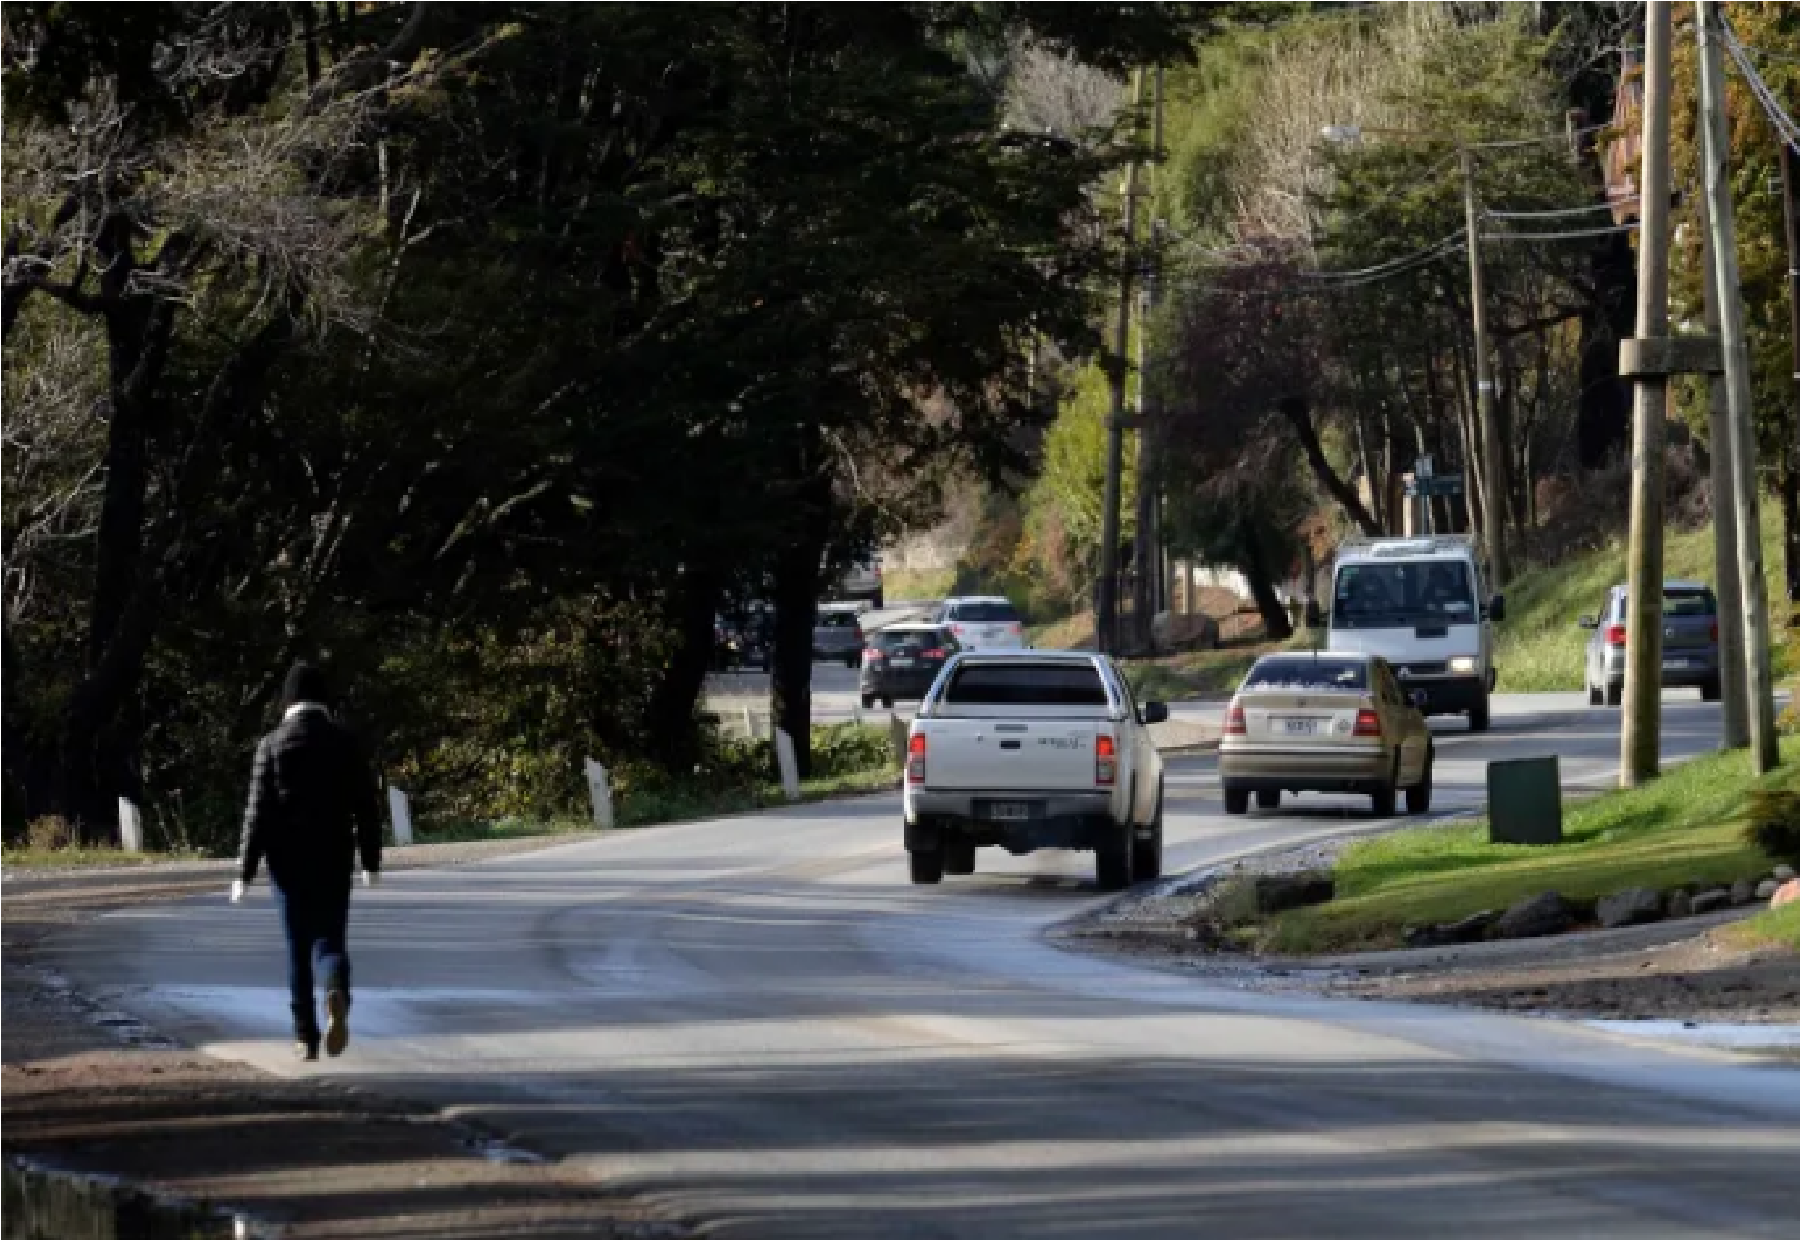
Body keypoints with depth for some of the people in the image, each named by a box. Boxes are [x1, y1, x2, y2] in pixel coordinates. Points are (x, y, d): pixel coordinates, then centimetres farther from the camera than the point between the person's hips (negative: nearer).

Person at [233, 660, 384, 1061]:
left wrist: (246, 872, -4)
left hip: (288, 862, -1)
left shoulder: (273, 744, -5)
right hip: (333, 861, 1)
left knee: (298, 949, 9)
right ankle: (337, 996, -25)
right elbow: (366, 806, 1)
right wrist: (371, 861, 11)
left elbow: (258, 811, -7)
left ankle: (305, 1037, 8)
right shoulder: (346, 741, 0)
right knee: (330, 940, 6)